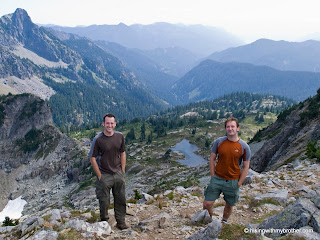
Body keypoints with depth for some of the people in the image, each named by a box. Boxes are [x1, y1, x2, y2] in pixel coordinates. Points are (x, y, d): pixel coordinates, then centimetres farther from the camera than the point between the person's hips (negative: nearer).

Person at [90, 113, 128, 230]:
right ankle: (104, 223, 31)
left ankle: (121, 222, 29)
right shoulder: (98, 139, -13)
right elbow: (93, 159, -8)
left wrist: (122, 172, 5)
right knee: (104, 202, 8)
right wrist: (100, 176, -9)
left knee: (121, 200, 12)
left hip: (118, 174, 4)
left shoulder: (120, 136, -1)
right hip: (104, 175, -3)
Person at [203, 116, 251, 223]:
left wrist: (239, 183, -4)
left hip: (233, 181, 0)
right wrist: (213, 176, -1)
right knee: (207, 204, -1)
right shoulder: (219, 142, -6)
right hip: (217, 179, 1)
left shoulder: (244, 147, -9)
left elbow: (246, 167, -1)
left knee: (229, 205, 16)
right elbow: (212, 158, 3)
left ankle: (223, 222, 45)